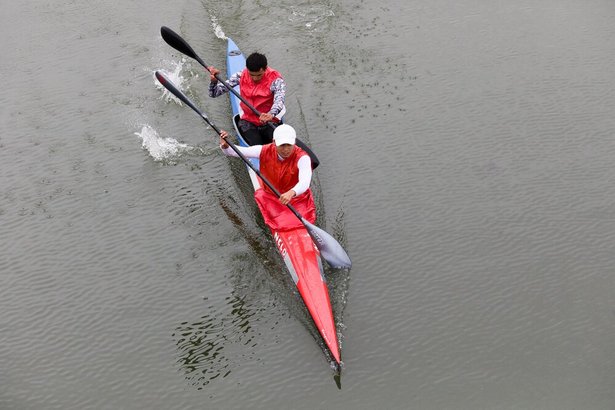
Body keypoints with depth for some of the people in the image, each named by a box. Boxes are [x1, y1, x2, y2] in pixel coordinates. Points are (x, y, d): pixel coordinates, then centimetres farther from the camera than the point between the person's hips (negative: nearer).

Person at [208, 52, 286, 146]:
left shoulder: (275, 79, -14)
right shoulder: (242, 76, -4)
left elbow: (279, 100, -36)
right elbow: (214, 94, -1)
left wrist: (271, 114, -57)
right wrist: (214, 81, -23)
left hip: (270, 122, -1)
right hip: (247, 122, 2)